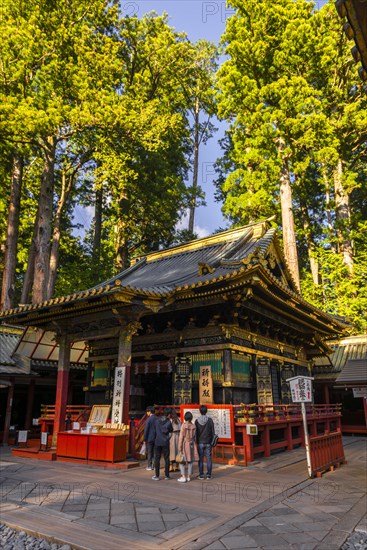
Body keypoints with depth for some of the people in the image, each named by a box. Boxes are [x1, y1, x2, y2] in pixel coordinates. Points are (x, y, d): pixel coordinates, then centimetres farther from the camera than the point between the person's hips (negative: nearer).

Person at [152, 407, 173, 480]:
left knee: (157, 458, 7)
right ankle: (167, 475, 14)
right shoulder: (168, 422, -10)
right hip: (165, 442, -1)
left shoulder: (157, 420, -5)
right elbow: (171, 430, 3)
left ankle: (157, 476, 8)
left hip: (157, 442, 1)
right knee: (166, 459, 10)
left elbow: (154, 428, 4)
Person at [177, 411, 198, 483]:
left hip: (185, 444, -5)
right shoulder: (193, 426, -1)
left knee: (182, 461, 3)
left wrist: (179, 447, -8)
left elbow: (181, 437, -14)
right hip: (191, 445, 5)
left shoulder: (184, 425, -15)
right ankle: (188, 476, 15)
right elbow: (194, 437, 6)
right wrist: (194, 446, 16)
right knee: (190, 460, 10)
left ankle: (183, 477, 0)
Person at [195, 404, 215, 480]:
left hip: (200, 443, 0)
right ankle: (209, 475, 9)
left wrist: (196, 442, 9)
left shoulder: (197, 421, -6)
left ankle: (201, 475, 9)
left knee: (200, 459, 6)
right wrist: (213, 441, 8)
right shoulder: (210, 420, -6)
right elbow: (213, 432, -3)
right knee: (209, 459, 6)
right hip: (208, 442, 0)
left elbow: (195, 432, 0)